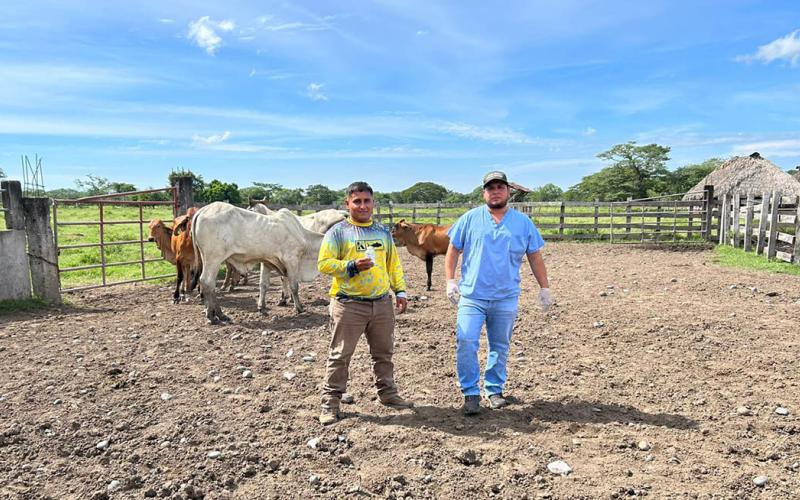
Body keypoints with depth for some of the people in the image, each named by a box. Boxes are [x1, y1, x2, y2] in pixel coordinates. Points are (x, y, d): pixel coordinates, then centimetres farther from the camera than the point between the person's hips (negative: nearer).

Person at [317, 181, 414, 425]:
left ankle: (388, 394, 31)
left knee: (384, 353, 16)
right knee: (340, 355, 1)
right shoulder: (338, 232, -2)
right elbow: (324, 264, -8)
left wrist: (400, 290, 11)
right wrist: (352, 266, -20)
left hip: (382, 303, 5)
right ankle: (330, 403, 12)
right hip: (348, 304, -5)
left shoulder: (383, 231, 13)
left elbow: (394, 263, 18)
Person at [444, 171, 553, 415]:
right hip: (472, 296, -1)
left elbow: (535, 258, 11)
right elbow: (453, 251, 5)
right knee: (466, 342, -11)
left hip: (506, 298, 2)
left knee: (500, 348, 11)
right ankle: (471, 392, 4)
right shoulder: (470, 219, 2)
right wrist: (450, 281, -3)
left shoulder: (523, 223, 6)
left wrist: (544, 288, 9)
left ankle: (494, 390, 28)